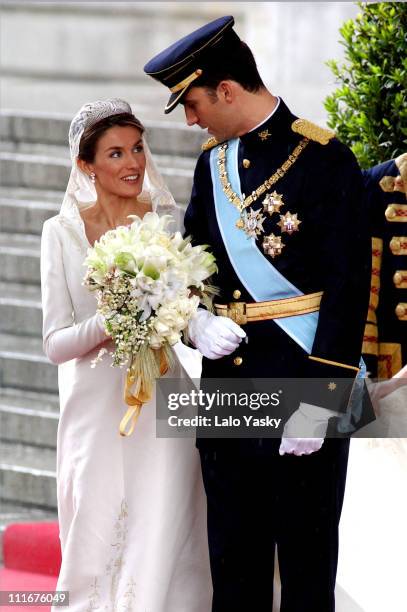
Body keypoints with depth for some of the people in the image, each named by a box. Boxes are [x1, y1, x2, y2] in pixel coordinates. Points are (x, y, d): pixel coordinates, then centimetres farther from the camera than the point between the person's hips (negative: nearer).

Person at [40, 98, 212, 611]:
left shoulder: (168, 222, 2)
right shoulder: (62, 232, 2)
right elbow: (56, 343, -2)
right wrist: (109, 323, -21)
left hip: (159, 406, -1)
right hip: (95, 410, 1)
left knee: (158, 551, -8)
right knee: (94, 549, 5)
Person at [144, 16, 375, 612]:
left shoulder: (325, 160, -9)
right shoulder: (212, 163, 11)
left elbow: (349, 288, -12)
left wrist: (319, 404, -16)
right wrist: (196, 320, -5)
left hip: (303, 384, -6)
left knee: (307, 563, 2)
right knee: (233, 564, 13)